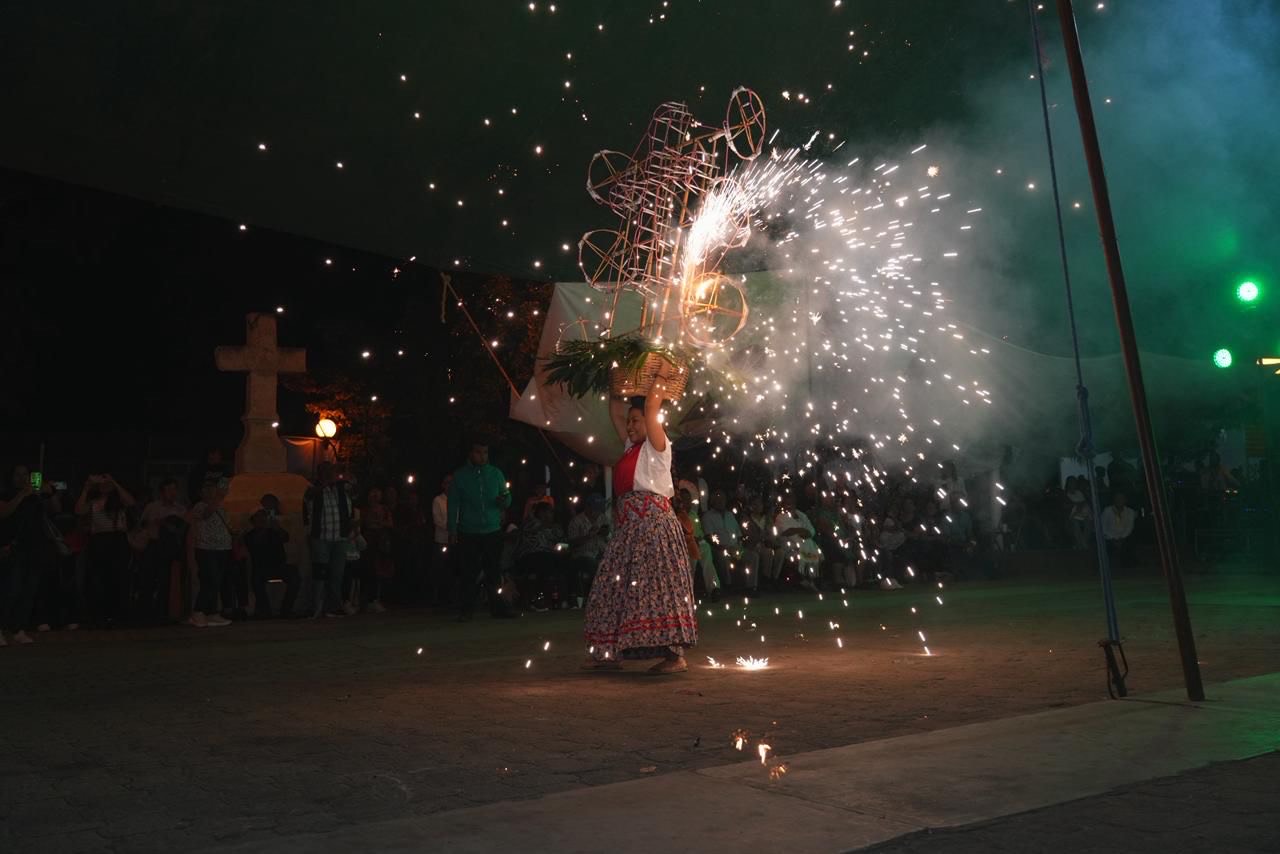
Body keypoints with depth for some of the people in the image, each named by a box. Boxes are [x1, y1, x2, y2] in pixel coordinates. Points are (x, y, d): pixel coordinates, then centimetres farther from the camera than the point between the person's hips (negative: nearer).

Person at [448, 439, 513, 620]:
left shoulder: (496, 473, 8)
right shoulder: (460, 476, 3)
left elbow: (507, 502, 10)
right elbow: (453, 505, 2)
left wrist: (504, 500, -15)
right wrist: (452, 531, -5)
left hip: (493, 532, 2)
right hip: (468, 534, -2)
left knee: (494, 572, 1)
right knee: (468, 573, -2)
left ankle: (497, 607, 9)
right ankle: (466, 609, 6)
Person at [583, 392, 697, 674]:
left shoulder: (656, 445, -1)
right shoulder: (631, 446, 21)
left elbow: (651, 408, -11)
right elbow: (616, 413, 27)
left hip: (653, 521, -9)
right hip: (628, 524, 9)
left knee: (658, 585, -13)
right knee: (616, 585, 9)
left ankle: (675, 655, -14)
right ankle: (608, 653, 16)